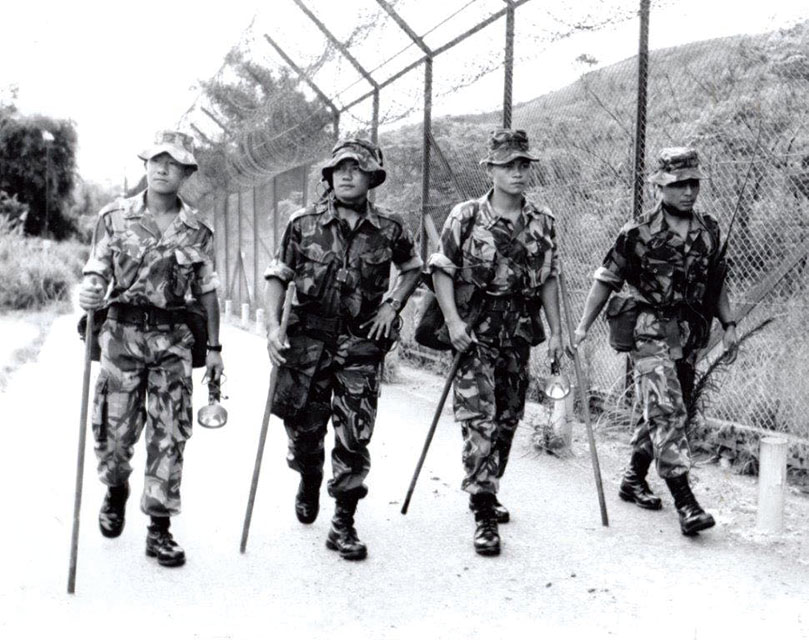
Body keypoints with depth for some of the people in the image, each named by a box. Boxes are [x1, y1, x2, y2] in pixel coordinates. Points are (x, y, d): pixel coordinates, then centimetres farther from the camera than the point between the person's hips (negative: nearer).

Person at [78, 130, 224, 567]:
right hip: (122, 334, -1)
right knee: (115, 430, 4)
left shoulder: (198, 231, 5)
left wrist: (214, 347, 9)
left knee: (169, 435, 0)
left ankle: (159, 529, 11)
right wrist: (88, 294, -19)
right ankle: (115, 491, 37)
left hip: (173, 339, 1)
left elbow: (206, 292, 11)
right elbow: (96, 273, 4)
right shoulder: (115, 217, 2)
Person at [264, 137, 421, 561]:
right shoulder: (303, 224, -1)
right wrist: (273, 326, -9)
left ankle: (344, 525, 9)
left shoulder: (389, 230, 1)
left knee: (354, 437, -3)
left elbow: (413, 268, 18)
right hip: (308, 339, 1)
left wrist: (392, 305, 2)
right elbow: (277, 277, 3)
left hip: (361, 343, 0)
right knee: (303, 426, 11)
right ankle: (309, 480, 45)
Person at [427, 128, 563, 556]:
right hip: (475, 333, -5)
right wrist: (453, 320, -15)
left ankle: (487, 492, 30)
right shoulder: (466, 217, -5)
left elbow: (549, 279, 12)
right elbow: (442, 270, -4)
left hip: (519, 334, 5)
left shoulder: (542, 222, 8)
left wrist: (556, 332, 8)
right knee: (479, 420, -11)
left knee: (507, 419, 12)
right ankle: (484, 516, -8)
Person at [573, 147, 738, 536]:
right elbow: (606, 280, -3)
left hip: (689, 336, 6)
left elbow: (715, 282, 19)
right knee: (667, 412, -14)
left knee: (663, 413, 14)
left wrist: (728, 324, 13)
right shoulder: (639, 233, -8)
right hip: (650, 332, -6)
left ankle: (634, 480, 32)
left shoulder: (708, 230, 8)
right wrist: (583, 326, -5)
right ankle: (685, 503, -14)